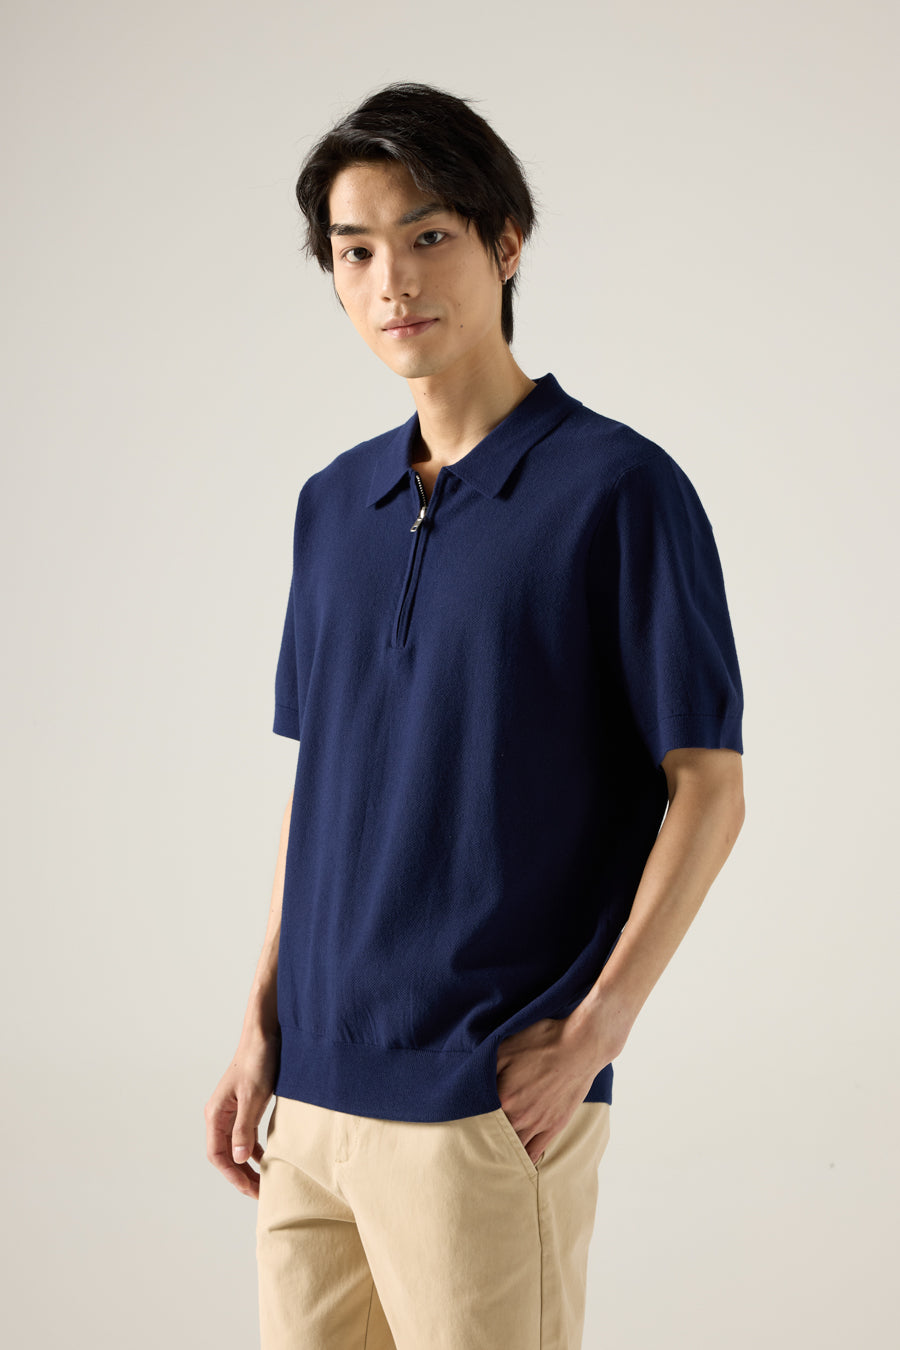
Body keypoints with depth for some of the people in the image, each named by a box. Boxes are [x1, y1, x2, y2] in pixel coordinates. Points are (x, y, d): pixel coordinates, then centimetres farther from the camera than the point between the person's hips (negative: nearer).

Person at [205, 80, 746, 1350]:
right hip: (318, 1091, 6)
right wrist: (264, 1025, 11)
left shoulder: (620, 488, -7)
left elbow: (709, 791, -8)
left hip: (491, 1102, -6)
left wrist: (591, 1033, -15)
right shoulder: (335, 504, 12)